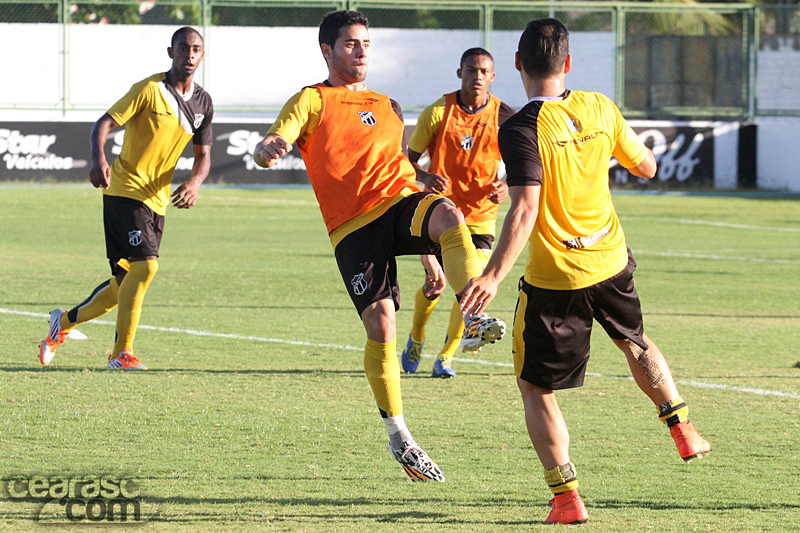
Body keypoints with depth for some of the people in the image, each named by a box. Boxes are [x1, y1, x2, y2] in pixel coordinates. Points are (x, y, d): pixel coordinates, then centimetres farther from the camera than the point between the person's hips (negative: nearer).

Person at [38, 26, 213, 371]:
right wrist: (98, 159, -33)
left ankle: (65, 321, 30)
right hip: (125, 188, -7)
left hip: (157, 200, 7)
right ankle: (122, 352, -14)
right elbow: (104, 124, -13)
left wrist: (194, 182, -8)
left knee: (127, 282, 9)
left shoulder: (203, 103, 9)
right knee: (145, 265, -21)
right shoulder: (149, 90, -10)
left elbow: (203, 155, 14)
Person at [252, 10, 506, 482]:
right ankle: (398, 435, 2)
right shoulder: (311, 101, 10)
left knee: (447, 215, -33)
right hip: (351, 227, -3)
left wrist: (431, 257, 31)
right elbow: (268, 150, -5)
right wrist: (269, 149, -33)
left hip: (401, 203, 3)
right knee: (380, 326, -13)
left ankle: (475, 320, -43)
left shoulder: (389, 108, 26)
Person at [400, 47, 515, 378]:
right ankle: (416, 340, 24)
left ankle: (446, 356, 7)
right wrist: (426, 178, -22)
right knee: (435, 285, -8)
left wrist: (506, 187, -15)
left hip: (480, 216, 1)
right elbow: (409, 159, -1)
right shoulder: (438, 112, -6)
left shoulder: (504, 118, -2)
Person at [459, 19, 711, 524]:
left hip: (553, 279, -5)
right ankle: (683, 429, 34)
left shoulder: (521, 129, -19)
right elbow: (647, 167, 11)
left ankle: (567, 497, 0)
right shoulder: (600, 108, -3)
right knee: (635, 341, 35)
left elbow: (524, 211, -28)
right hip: (612, 262, 5)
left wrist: (493, 275, -30)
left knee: (536, 388, 7)